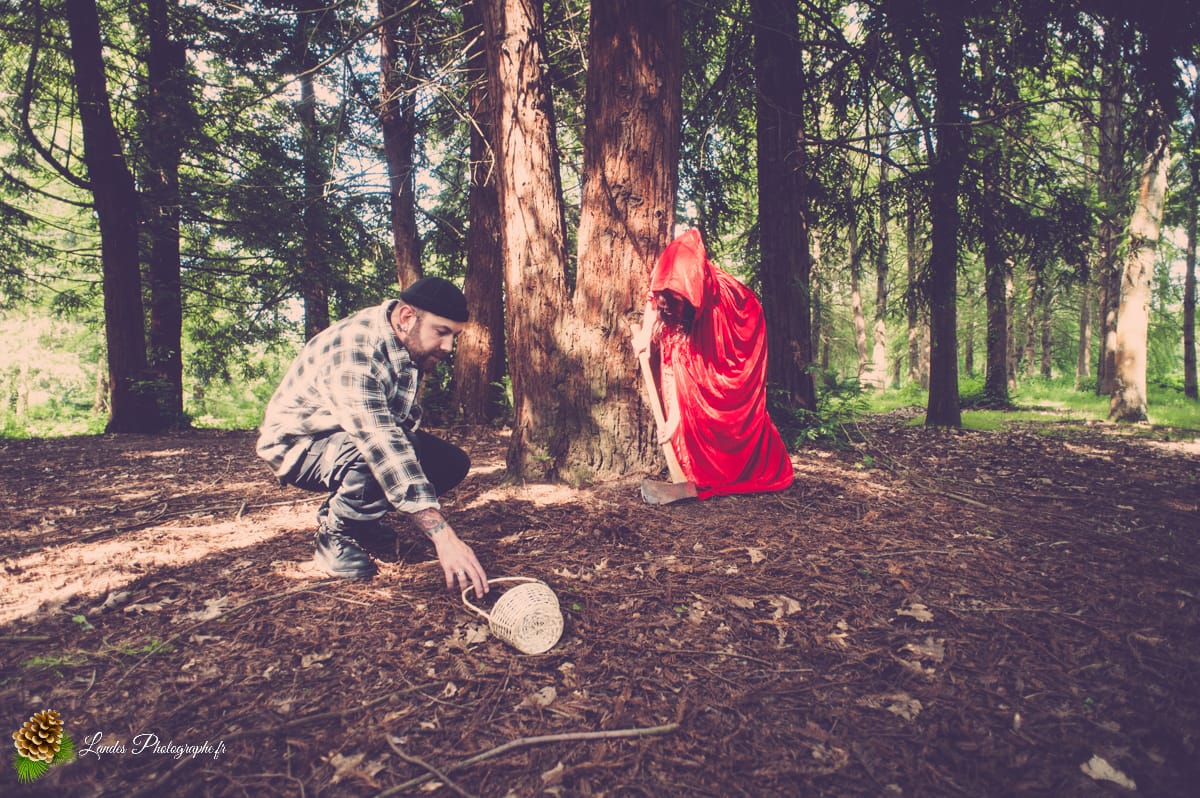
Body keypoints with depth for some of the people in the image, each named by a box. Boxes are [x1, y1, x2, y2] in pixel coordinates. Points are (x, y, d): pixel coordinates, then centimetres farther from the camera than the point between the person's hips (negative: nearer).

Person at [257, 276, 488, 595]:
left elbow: (405, 417, 10)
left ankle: (357, 519, 10)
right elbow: (382, 448, -44)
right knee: (383, 461, -37)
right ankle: (335, 536, -9)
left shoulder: (410, 342, -7)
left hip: (364, 436, 9)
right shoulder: (353, 354, -35)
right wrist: (442, 535, -48)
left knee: (453, 461, -5)